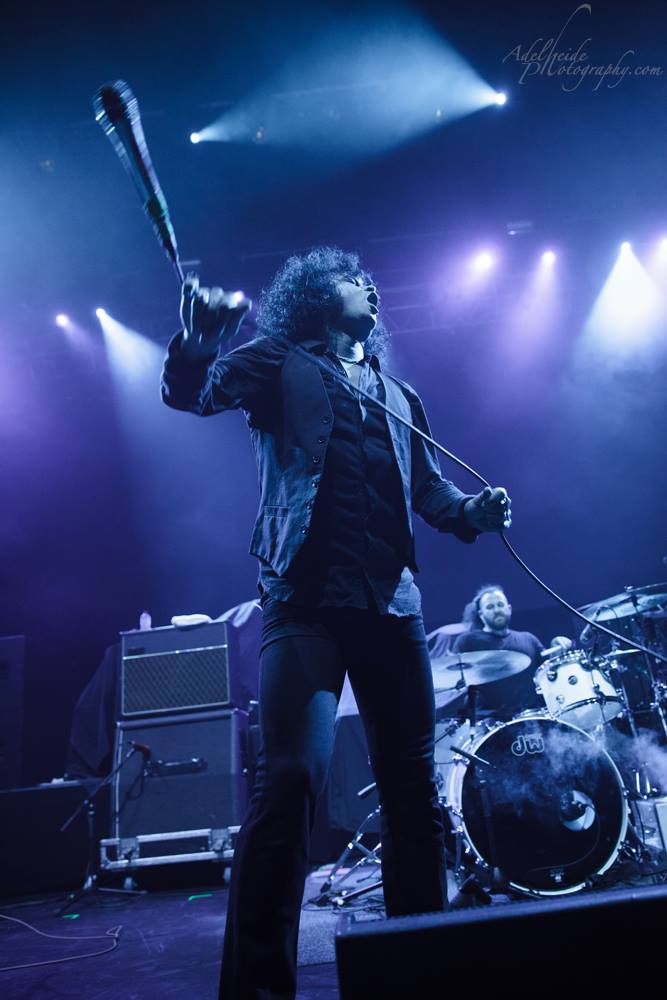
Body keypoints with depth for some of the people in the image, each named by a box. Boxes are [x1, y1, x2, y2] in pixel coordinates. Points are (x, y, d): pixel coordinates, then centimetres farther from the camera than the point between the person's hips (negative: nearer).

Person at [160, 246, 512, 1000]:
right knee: (290, 774, -18)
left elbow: (426, 486, 24)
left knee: (413, 782, 9)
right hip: (306, 598, -5)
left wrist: (472, 512, 3)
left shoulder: (397, 394, 23)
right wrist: (198, 340, -25)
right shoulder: (280, 365, 10)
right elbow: (191, 394, -4)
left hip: (390, 600, 5)